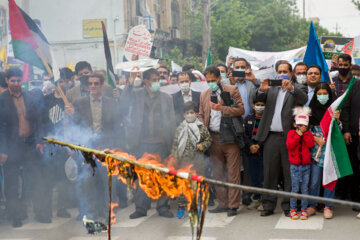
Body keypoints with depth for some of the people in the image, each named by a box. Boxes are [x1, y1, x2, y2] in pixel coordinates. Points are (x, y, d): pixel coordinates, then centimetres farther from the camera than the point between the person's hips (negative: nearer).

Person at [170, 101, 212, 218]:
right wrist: (174, 158, 3)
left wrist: (203, 145, -11)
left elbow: (208, 139, 8)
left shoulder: (202, 127, 3)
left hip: (198, 160, 0)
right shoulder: (180, 128, 5)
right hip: (184, 160, 0)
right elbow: (175, 144, 7)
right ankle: (181, 207, 9)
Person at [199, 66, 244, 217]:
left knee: (233, 174, -3)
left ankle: (233, 206, 2)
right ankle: (222, 204, 17)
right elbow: (201, 115, 19)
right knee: (217, 173, 8)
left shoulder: (232, 90, 0)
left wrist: (222, 108, -16)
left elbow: (241, 110, -8)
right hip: (213, 138, 5)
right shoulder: (204, 95, 14)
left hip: (230, 138, -5)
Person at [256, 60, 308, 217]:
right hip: (271, 136, 3)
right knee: (270, 172, 5)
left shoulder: (296, 89, 7)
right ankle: (268, 205, 11)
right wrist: (262, 89, -20)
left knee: (289, 173, 1)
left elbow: (304, 99, -13)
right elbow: (257, 99, 2)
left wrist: (291, 88, -30)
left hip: (289, 136, -3)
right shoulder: (271, 88, 16)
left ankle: (288, 206, 8)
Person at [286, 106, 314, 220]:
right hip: (294, 165, -2)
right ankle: (293, 209, 9)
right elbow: (289, 146, -13)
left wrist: (305, 133, -12)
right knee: (295, 188, 0)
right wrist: (298, 135, -17)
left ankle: (304, 210, 12)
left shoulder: (308, 134, 7)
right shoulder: (291, 133, 1)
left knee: (305, 188, 4)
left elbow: (311, 144, -9)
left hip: (306, 165, 2)